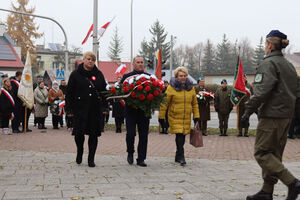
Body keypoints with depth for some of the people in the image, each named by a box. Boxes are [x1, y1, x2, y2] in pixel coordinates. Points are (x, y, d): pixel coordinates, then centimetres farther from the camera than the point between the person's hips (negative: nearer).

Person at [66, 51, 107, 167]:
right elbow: (69, 92, 3)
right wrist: (70, 108, -3)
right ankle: (79, 152, 27)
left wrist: (104, 107, 6)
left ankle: (91, 159, 12)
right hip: (80, 109, -2)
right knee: (79, 133, -3)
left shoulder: (99, 75, 11)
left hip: (95, 109, 2)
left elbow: (104, 91, 13)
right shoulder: (75, 74, 4)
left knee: (94, 134, 2)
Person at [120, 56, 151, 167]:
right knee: (130, 134, -7)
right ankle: (130, 153, 19)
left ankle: (141, 159, 11)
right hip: (131, 110, -2)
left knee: (143, 135, 3)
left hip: (144, 111, 2)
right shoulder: (126, 77, 7)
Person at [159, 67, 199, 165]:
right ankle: (181, 157, -8)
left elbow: (194, 103, 15)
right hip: (175, 117, -4)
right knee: (179, 135, -14)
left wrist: (196, 116, 11)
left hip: (187, 118, 4)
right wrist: (161, 117, -5)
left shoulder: (191, 88, 8)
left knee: (182, 136, 9)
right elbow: (165, 103, -4)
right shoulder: (171, 87, -6)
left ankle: (178, 156, 25)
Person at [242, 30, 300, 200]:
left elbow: (262, 91, -21)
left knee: (262, 152, -5)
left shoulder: (269, 63, -11)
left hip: (271, 115, -9)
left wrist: (249, 110, -13)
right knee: (274, 153, 12)